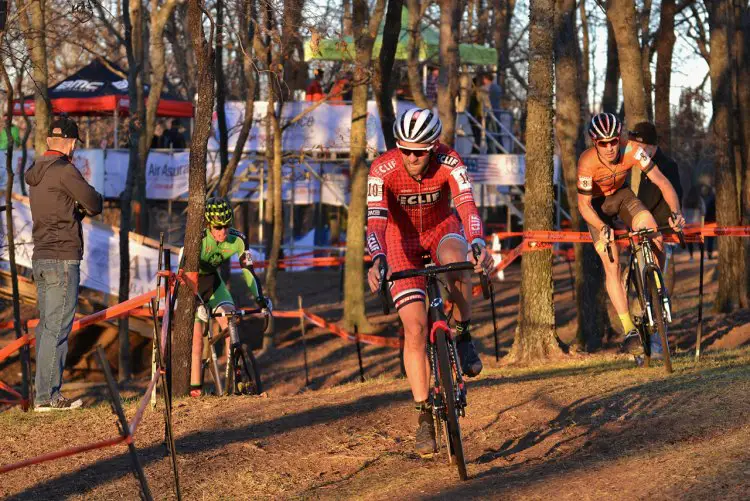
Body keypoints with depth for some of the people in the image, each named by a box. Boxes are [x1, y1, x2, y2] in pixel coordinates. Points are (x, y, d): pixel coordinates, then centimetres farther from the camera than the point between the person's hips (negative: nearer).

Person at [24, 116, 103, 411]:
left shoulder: (35, 174, 15)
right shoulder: (64, 170, -12)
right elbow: (95, 204, -8)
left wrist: (78, 209, 4)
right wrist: (87, 207, 13)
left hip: (40, 258, 9)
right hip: (62, 259, -9)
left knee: (46, 326, 10)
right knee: (57, 328, -9)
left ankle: (48, 392, 12)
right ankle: (46, 396, -11)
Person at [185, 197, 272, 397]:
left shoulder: (238, 239, -21)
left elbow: (247, 269, -17)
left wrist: (260, 298, -31)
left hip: (211, 278, 4)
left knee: (230, 320, -16)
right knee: (196, 333, -12)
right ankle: (194, 386, -8)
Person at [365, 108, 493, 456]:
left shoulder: (448, 162, -27)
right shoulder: (383, 169, -27)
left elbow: (466, 204, -40)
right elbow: (376, 219, -37)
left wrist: (478, 244, -58)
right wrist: (378, 260, -56)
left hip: (441, 229, 0)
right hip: (402, 240, 0)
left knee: (456, 258, -38)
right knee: (415, 327, -12)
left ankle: (463, 335, -15)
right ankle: (424, 415, -2)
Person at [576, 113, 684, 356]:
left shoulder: (633, 150, -30)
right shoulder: (587, 162, -34)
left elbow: (661, 181, -32)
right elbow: (584, 204, -27)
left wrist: (675, 210, -48)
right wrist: (602, 227, -44)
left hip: (622, 195, 2)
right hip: (597, 204, -2)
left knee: (653, 235, -24)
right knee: (611, 265, -14)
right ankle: (629, 331, -11)